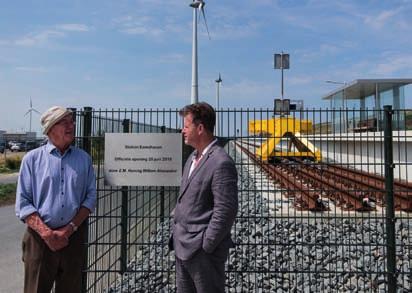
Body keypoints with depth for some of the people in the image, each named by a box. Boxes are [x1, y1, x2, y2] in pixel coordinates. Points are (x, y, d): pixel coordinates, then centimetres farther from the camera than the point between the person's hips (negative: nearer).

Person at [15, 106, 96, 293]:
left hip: (74, 237, 2)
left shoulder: (83, 159, 4)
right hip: (40, 237, -1)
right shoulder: (32, 159, 0)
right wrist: (47, 233, -14)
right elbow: (23, 203, -4)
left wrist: (69, 229, -9)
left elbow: (90, 197, 1)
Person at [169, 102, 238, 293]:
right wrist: (177, 234, 13)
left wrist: (205, 246, -17)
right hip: (182, 248, 9)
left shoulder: (221, 163, -20)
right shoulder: (193, 157, 9)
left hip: (203, 251, -9)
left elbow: (226, 211, -22)